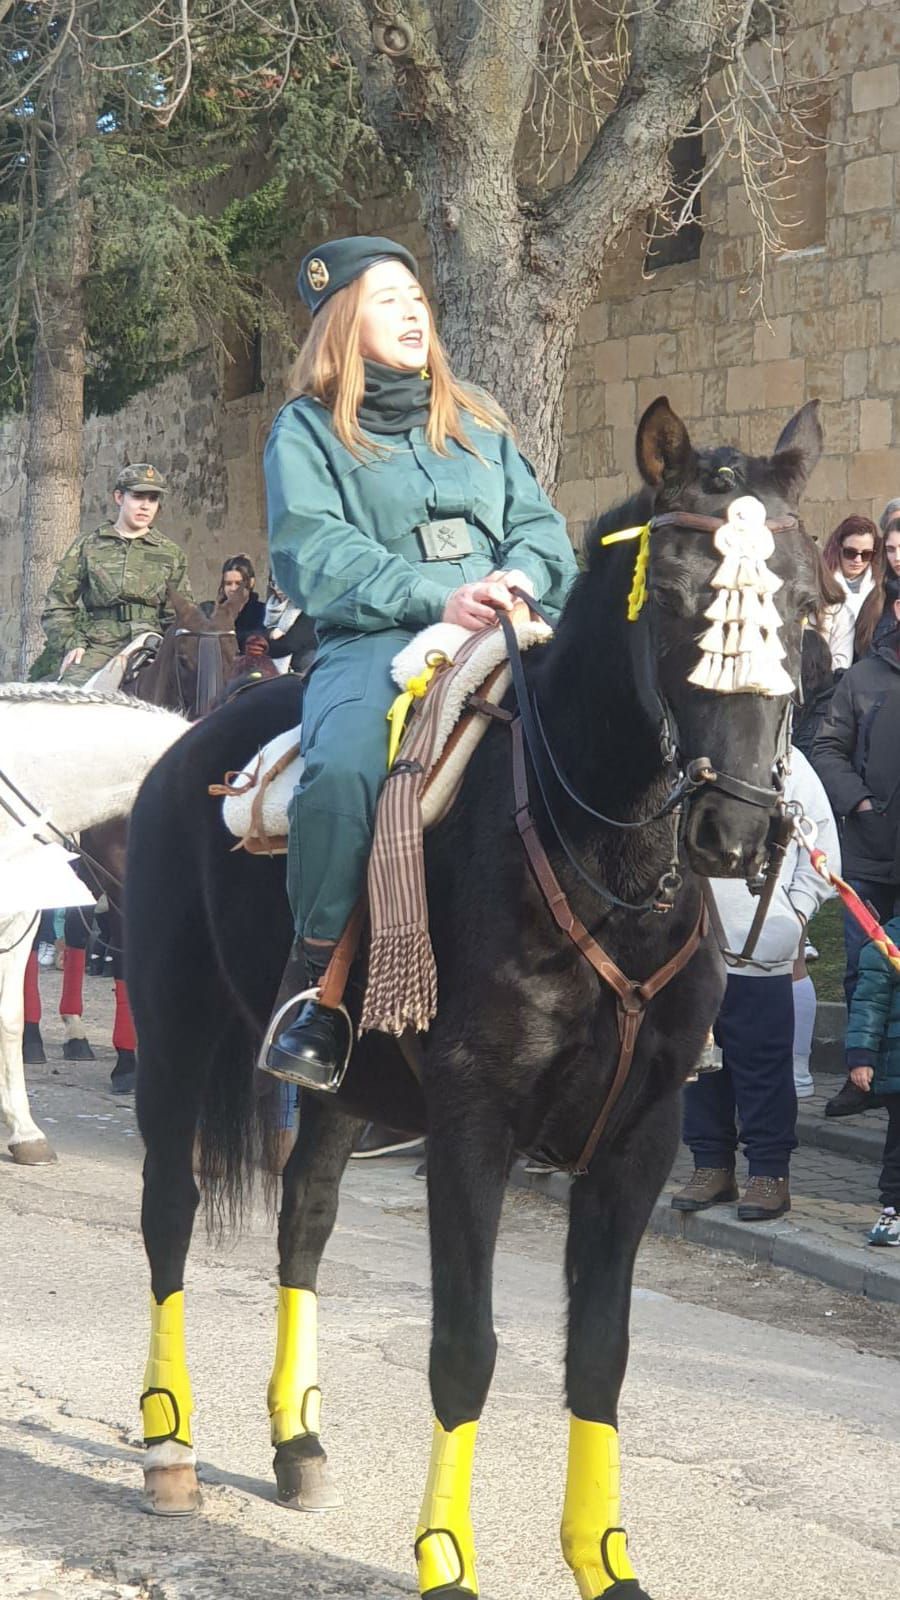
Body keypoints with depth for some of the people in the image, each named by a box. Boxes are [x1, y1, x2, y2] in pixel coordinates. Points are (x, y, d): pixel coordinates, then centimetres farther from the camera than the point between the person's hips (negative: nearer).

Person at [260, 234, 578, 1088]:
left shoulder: (477, 423, 25)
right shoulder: (306, 431, 10)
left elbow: (538, 525, 17)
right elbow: (313, 555, -5)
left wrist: (523, 575, -7)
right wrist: (435, 598, -17)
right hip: (375, 643, -4)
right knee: (342, 770, -37)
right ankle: (319, 983, -20)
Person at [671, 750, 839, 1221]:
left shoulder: (786, 763, -3)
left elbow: (822, 845, 1)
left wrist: (797, 913, -4)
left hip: (762, 948, -4)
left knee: (763, 1063, 0)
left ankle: (770, 1173, 7)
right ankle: (712, 1164, 21)